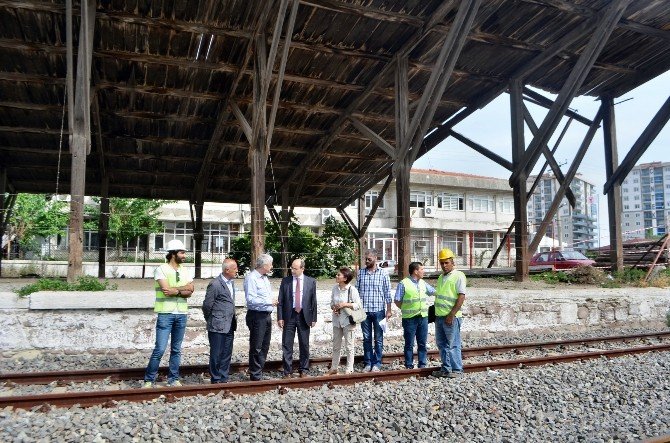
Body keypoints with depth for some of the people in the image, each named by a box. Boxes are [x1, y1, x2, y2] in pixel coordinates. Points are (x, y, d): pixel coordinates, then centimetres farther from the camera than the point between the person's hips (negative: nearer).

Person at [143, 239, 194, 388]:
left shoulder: (185, 271, 12)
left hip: (181, 314, 5)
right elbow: (166, 290, -17)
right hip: (166, 313, -5)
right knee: (160, 349, -6)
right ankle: (149, 380, 7)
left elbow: (190, 291, -1)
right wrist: (184, 288, -8)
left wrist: (176, 290, -15)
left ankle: (173, 379, 20)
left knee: (176, 349, 11)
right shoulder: (161, 269, -4)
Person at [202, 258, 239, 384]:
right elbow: (207, 305, -10)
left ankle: (224, 379, 22)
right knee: (216, 355, 4)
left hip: (229, 326, 8)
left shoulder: (231, 282, 11)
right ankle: (216, 380, 14)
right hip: (217, 326, -8)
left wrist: (233, 317, 13)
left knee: (227, 354, 12)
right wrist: (211, 321, 1)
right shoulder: (215, 284, -15)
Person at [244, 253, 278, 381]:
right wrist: (269, 301, -19)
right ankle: (255, 376, 8)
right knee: (256, 348, -1)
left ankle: (259, 373, 26)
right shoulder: (251, 278, -15)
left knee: (265, 346, 15)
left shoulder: (265, 278, 14)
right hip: (257, 316, -9)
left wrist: (273, 302, 3)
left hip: (267, 315, 9)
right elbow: (250, 299, -23)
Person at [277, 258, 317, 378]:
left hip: (304, 316, 0)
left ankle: (303, 370, 22)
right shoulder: (285, 281, 1)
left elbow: (313, 301, 3)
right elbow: (280, 301, 2)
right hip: (289, 316, 0)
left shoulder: (311, 282, 1)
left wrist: (314, 318, 0)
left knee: (304, 345, 9)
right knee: (287, 345, 3)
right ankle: (288, 371, 14)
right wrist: (280, 317, -5)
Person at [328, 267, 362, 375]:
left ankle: (349, 369, 18)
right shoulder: (335, 288, 2)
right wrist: (333, 307, -9)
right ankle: (334, 368, 27)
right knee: (336, 345, 15)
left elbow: (359, 305, -13)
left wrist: (345, 304, -21)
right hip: (337, 320, 6)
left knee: (349, 346, 5)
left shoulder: (352, 290, -14)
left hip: (348, 321, -6)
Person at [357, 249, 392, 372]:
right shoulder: (361, 273, 3)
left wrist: (388, 310, -3)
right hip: (364, 311, 2)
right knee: (366, 338, 10)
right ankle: (368, 363, 20)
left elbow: (388, 293, -1)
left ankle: (377, 363, 17)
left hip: (378, 311, -2)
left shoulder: (383, 274, -3)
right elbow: (357, 291, 7)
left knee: (378, 339, 7)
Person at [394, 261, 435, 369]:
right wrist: (406, 310, -5)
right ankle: (409, 366, 10)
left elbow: (434, 292, 23)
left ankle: (422, 364, 19)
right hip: (409, 318, -5)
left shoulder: (423, 283, 9)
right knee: (409, 344, 3)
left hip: (423, 317, 5)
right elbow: (397, 300, -7)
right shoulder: (403, 283, -9)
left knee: (422, 343, 10)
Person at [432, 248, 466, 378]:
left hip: (451, 317, -8)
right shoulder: (441, 277, 16)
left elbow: (461, 297, -14)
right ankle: (446, 369, 21)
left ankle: (457, 369, 10)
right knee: (441, 344, 12)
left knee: (453, 345, 0)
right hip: (439, 317, 8)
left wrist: (451, 315, -18)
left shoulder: (458, 276, -8)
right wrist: (435, 313, 18)